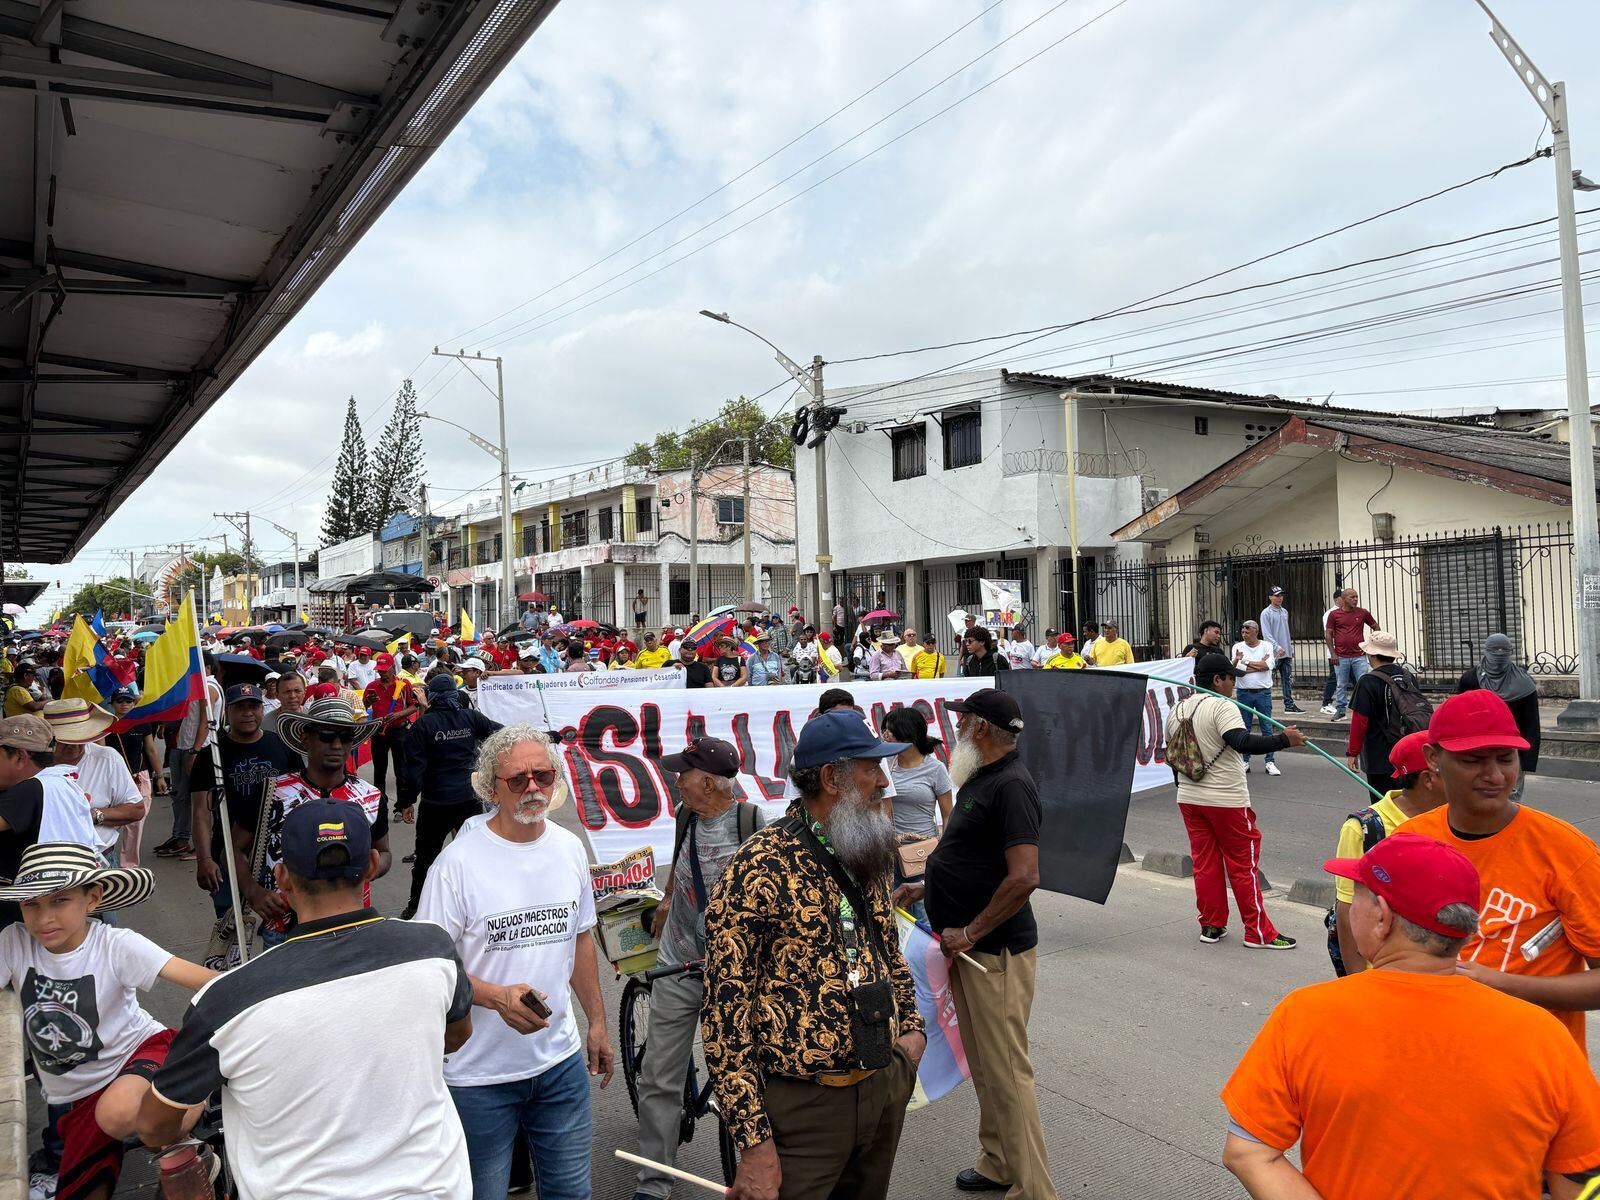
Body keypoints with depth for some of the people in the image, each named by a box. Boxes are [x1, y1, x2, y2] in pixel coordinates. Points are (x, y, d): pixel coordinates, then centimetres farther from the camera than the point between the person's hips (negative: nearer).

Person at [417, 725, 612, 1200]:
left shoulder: (570, 849, 2)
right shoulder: (459, 861, -16)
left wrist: (598, 1022, 14)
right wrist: (497, 997, -27)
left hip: (561, 1060, 5)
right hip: (479, 1073, -4)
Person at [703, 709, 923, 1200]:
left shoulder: (870, 859, 7)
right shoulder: (761, 867, -18)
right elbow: (725, 1012, -17)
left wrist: (913, 1027, 7)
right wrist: (755, 1143, -19)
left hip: (887, 1087, 7)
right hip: (804, 1104, -7)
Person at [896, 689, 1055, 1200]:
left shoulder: (1011, 785, -20)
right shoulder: (977, 779, 11)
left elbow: (1024, 877, -27)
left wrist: (969, 933, -20)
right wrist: (925, 888, 13)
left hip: (996, 951, -10)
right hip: (966, 948, 10)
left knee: (1006, 1072, -2)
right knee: (983, 1066, 20)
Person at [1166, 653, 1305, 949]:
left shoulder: (1177, 710, 10)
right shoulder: (1222, 706, -14)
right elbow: (1243, 742, -30)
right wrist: (1284, 739, -27)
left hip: (1188, 800, 7)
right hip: (1226, 800, -7)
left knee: (1205, 863, 12)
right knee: (1243, 865, 2)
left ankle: (1211, 926, 18)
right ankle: (1259, 933, 9)